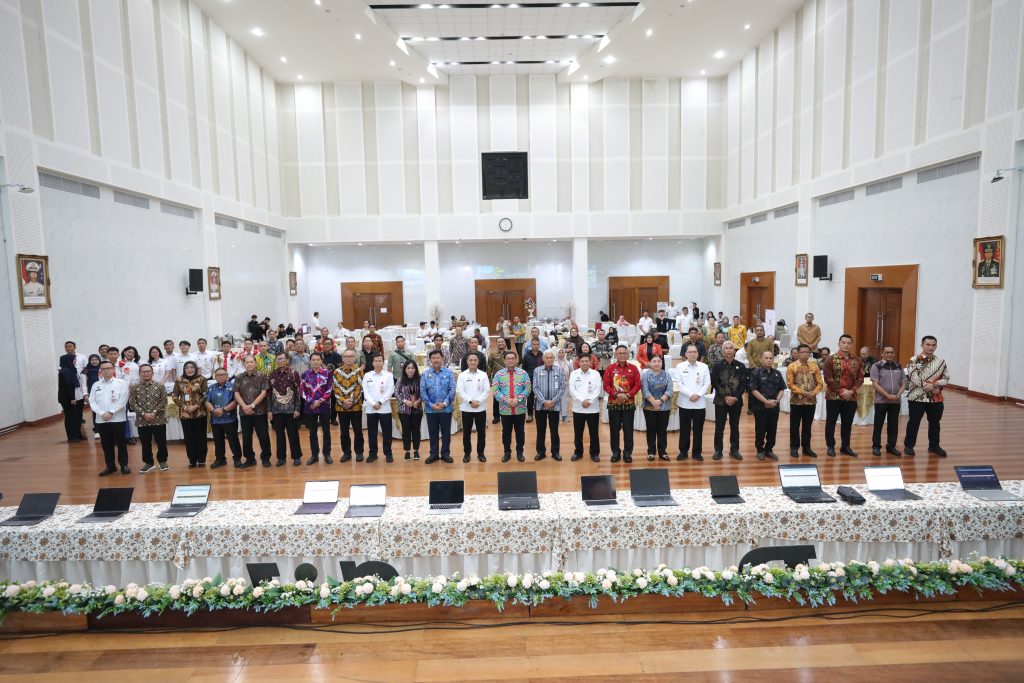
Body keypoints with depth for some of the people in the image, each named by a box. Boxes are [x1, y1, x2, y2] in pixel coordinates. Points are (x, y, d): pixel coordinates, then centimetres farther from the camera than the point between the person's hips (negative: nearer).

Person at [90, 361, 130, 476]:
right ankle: (110, 466, 20)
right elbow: (92, 401, 3)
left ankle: (124, 465, 11)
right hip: (101, 420, 3)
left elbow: (123, 401, -8)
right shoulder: (96, 385, 10)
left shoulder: (122, 383, 0)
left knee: (121, 443, 1)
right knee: (106, 444, 9)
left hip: (117, 418, -3)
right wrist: (102, 413, -11)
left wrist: (111, 412, -15)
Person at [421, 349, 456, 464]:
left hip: (446, 408, -1)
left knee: (446, 432, 8)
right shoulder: (425, 374, 0)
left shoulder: (449, 373, -3)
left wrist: (444, 403, -14)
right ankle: (434, 454, 23)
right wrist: (431, 404, -11)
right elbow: (422, 391, -2)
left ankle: (445, 453, 21)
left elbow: (452, 390, -6)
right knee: (433, 432, 11)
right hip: (430, 409, 1)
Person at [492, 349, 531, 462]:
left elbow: (528, 388, -3)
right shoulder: (499, 374, 0)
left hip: (520, 408, 0)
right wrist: (506, 400, -17)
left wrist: (518, 399, -15)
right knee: (506, 431, 10)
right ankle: (507, 452, 23)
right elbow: (495, 390, -5)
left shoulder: (523, 373, 1)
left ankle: (520, 452, 22)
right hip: (505, 409, 0)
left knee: (520, 431, 9)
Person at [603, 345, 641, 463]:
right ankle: (615, 452, 16)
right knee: (614, 429, 5)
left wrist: (628, 395, -15)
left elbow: (637, 385, -1)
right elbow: (606, 385, -3)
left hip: (629, 403, 0)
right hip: (613, 403, 0)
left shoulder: (633, 368, 3)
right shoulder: (610, 368, 1)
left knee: (628, 429, 4)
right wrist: (616, 394, -17)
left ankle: (627, 453, 14)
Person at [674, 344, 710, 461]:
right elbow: (679, 384, -6)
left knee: (698, 429, 7)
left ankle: (697, 452, 18)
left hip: (700, 403, 1)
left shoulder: (704, 367, 4)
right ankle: (683, 451, 17)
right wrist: (690, 394, -15)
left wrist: (698, 395, -14)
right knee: (684, 429, 6)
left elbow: (707, 384, 0)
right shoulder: (680, 366, 0)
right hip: (684, 403, -1)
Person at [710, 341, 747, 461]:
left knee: (735, 426, 10)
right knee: (719, 426, 3)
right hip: (721, 401, -1)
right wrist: (725, 397, -14)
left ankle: (734, 450, 21)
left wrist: (735, 397, -12)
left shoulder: (741, 366, 2)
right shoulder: (717, 366, -2)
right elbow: (714, 383, -6)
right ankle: (718, 450, 12)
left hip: (736, 401, 1)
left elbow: (743, 384, -1)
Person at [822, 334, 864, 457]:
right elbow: (828, 379, -10)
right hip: (833, 396, -3)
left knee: (848, 423, 11)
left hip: (851, 397, 3)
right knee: (831, 422, 3)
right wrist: (841, 391, -16)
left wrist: (852, 391, -11)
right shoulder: (831, 360, -6)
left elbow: (860, 378, 4)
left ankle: (845, 446, 22)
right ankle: (830, 446, 13)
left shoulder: (857, 360, 6)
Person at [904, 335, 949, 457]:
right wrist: (926, 386, -22)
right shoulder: (914, 360, -5)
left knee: (935, 422, 13)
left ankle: (934, 446, 27)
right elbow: (913, 377, -14)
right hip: (917, 397, -4)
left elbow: (946, 377, 5)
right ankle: (909, 445, 14)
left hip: (936, 398, 4)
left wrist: (936, 385, -13)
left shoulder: (941, 362, 7)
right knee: (914, 422, 3)